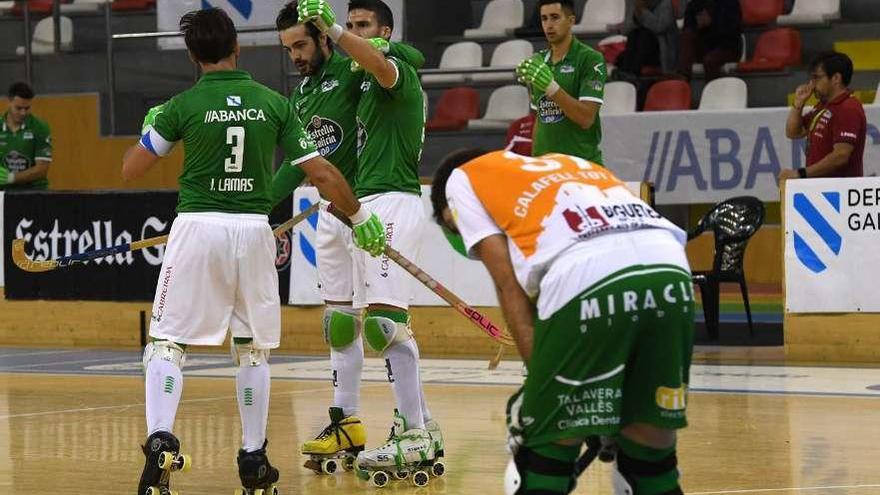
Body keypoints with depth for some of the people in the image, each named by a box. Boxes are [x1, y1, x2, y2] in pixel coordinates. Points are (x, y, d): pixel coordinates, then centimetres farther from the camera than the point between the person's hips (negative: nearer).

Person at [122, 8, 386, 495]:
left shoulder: (183, 106, -3)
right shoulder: (274, 103, 3)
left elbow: (130, 169, 4)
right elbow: (322, 173, 3)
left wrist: (150, 124, 22)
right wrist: (361, 218, 16)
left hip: (198, 227, -2)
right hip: (253, 230, 2)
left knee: (166, 342, 3)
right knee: (252, 349, 15)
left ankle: (160, 440, -16)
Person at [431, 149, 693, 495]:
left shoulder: (462, 178, 26)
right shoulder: (569, 162, 40)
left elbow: (509, 285, 13)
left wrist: (540, 379, 12)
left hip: (587, 279, -5)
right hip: (671, 269, 5)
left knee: (549, 449, 10)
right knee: (651, 448, 16)